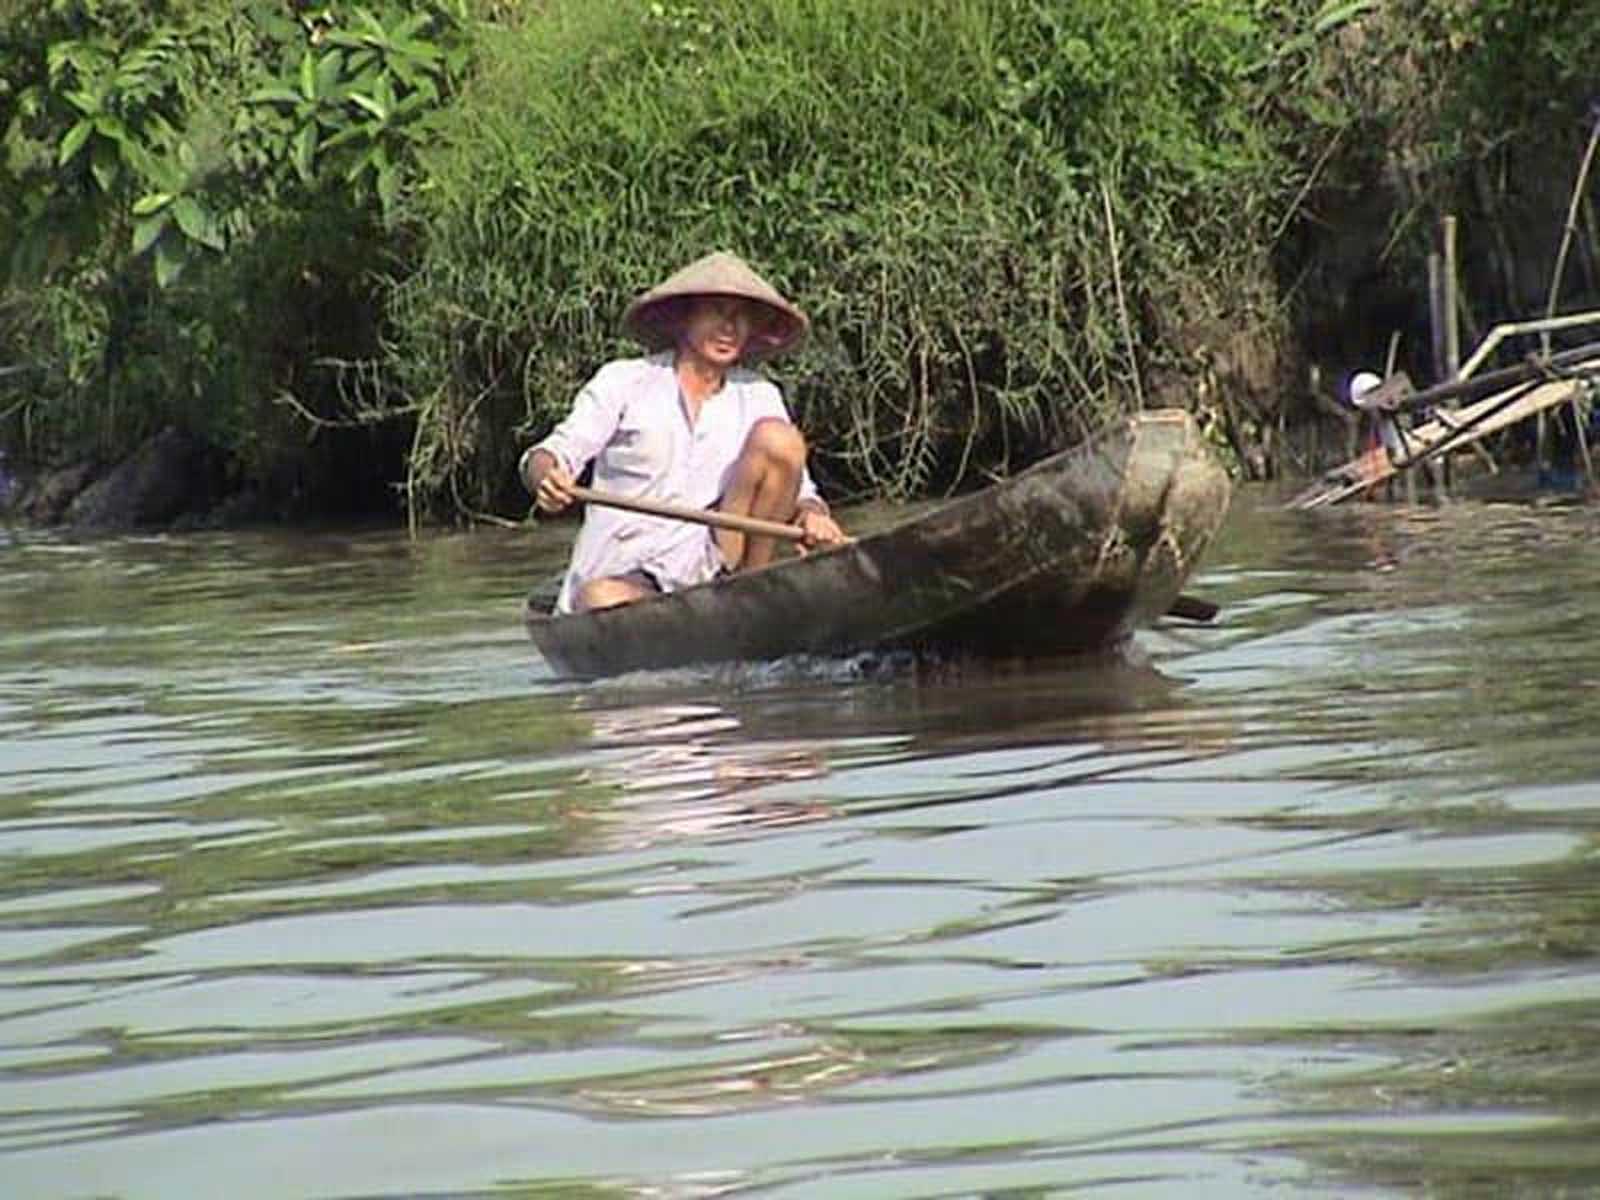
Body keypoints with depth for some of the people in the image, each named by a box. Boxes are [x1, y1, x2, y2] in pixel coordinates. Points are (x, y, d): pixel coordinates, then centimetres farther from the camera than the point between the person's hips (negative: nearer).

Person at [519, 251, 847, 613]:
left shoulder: (757, 396, 14)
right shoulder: (624, 381, 4)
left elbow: (799, 488, 9)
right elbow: (561, 450, -4)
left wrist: (813, 515, -16)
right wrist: (546, 478, -29)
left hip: (713, 565, 3)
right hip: (625, 575, -3)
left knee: (778, 438, -14)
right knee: (604, 602, -40)